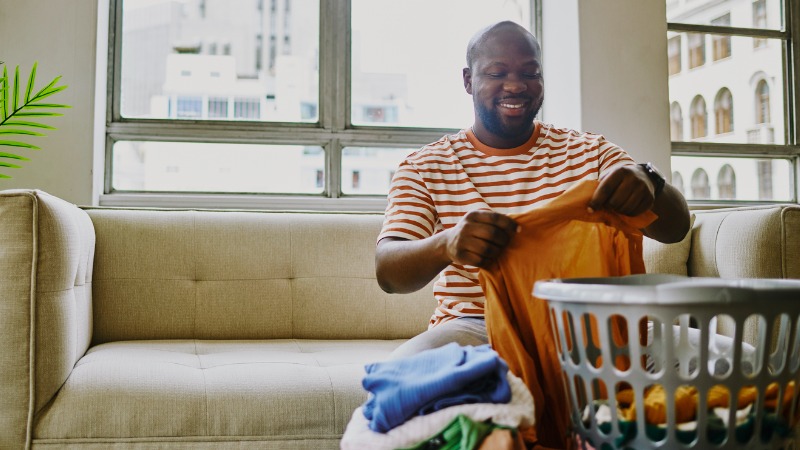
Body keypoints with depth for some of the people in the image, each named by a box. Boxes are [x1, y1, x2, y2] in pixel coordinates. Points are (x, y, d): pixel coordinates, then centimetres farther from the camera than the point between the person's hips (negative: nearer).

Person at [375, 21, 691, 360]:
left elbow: (675, 229, 1)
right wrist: (446, 245, -33)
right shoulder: (424, 167, 6)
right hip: (474, 328, 0)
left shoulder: (590, 152, 11)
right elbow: (387, 271, -8)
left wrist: (648, 183, -26)